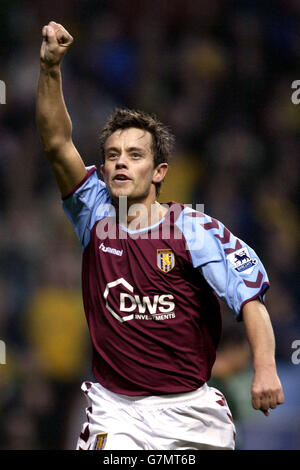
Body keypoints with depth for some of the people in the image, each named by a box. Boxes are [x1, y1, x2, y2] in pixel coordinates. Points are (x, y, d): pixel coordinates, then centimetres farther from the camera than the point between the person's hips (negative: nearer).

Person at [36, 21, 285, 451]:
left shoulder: (194, 229, -4)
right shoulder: (96, 214, 4)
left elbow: (250, 295, -10)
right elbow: (57, 144, -6)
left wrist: (265, 368, -25)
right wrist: (50, 69, -19)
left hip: (190, 409, -1)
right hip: (115, 409, 1)